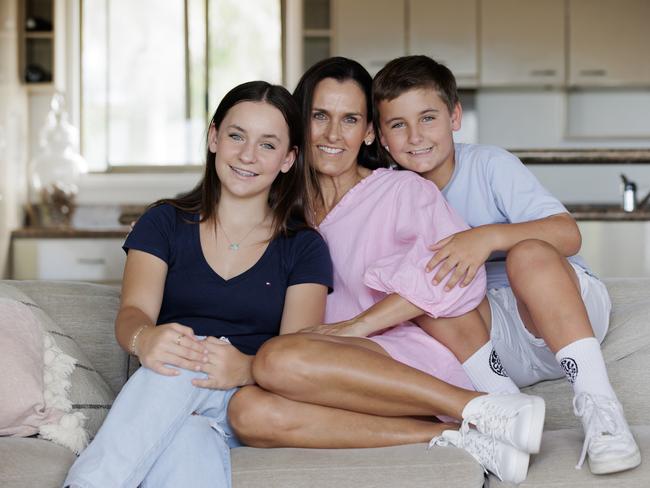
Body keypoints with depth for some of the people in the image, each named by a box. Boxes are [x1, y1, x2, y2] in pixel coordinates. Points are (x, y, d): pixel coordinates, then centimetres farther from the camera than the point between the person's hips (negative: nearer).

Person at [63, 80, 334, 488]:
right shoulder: (164, 222, 12)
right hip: (160, 398, 0)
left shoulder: (304, 248, 9)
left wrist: (245, 369, -31)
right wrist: (143, 339, -33)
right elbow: (132, 313, -5)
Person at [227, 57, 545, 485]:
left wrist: (357, 325, -13)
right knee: (248, 412, -31)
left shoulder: (403, 190, 8)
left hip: (416, 360, -4)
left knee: (278, 360, -33)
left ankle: (480, 410, -26)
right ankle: (450, 438, -27)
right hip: (348, 380, 4)